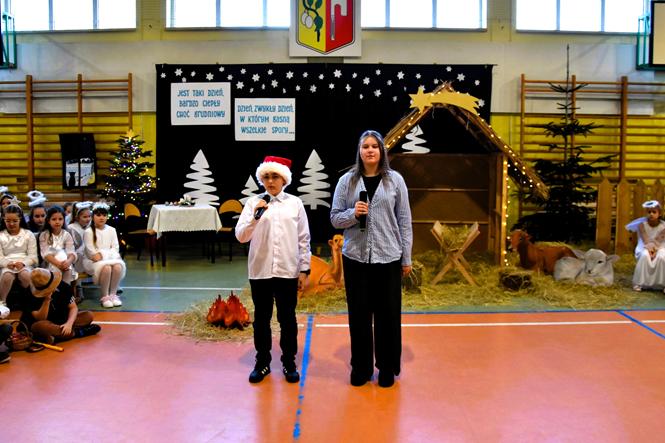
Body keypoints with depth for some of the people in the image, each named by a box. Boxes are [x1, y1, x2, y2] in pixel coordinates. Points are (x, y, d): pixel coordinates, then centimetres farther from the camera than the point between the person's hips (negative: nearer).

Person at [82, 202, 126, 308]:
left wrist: (103, 254, -10)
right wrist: (100, 256, -15)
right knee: (106, 268, -36)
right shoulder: (88, 232, -1)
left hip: (110, 258, 4)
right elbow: (90, 251, -7)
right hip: (94, 261, -4)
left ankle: (113, 294, -16)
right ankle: (104, 297, -20)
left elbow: (115, 248, 8)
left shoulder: (111, 230, 12)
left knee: (118, 266, -31)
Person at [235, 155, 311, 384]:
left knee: (287, 318, 9)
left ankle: (289, 362, 24)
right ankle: (262, 362, 26)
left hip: (288, 271, 0)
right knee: (261, 318, 11)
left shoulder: (295, 203, 1)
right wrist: (255, 217, -22)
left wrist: (304, 270, 1)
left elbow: (304, 239, 4)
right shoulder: (253, 202, 0)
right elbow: (241, 236, -6)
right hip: (260, 271, 0)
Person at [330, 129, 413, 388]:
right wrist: (353, 213, -16)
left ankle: (388, 367, 25)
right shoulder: (347, 181, 2)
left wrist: (407, 258, 2)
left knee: (388, 315, 8)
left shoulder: (395, 180, 2)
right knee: (359, 314, 9)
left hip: (388, 258, 0)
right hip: (355, 258, 1)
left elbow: (404, 221, 3)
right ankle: (361, 367, 25)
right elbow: (334, 218, 4)